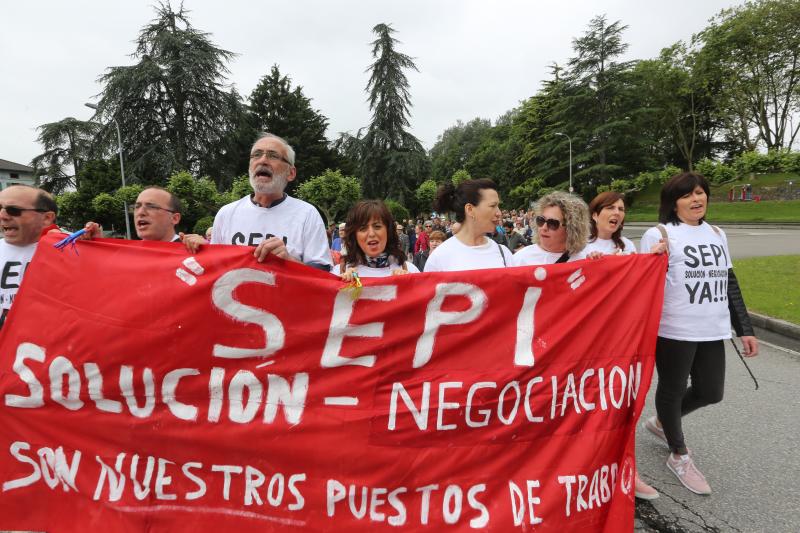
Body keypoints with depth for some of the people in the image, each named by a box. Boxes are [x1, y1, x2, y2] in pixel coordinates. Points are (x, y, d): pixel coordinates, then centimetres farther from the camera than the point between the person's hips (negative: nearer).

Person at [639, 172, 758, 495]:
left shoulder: (717, 234, 13)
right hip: (674, 331, -6)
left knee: (711, 392, 14)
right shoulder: (659, 235, -8)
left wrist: (745, 329, 14)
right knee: (673, 390, 9)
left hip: (712, 331, 7)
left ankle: (661, 422, 41)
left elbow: (730, 284, 16)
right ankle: (679, 456, 30)